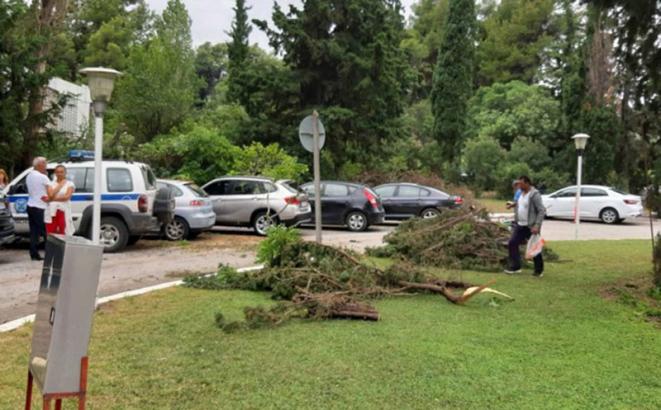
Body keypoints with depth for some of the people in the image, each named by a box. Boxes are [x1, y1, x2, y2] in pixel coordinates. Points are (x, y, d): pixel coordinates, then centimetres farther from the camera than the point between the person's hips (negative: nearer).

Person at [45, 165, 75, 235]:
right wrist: (59, 185, -9)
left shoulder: (70, 184, 4)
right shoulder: (51, 184, 11)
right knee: (50, 235, 0)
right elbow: (51, 195, -5)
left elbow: (67, 197, -10)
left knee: (63, 235, -3)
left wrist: (53, 199, -14)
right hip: (52, 212, 2)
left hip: (63, 212, -2)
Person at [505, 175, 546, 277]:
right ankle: (515, 267, 14)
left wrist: (537, 226, -25)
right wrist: (515, 221, 15)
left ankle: (539, 270, 18)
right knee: (512, 244, 3)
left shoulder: (535, 194, -15)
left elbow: (542, 211, -19)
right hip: (520, 225, 8)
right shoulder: (520, 193, 9)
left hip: (531, 227, -8)